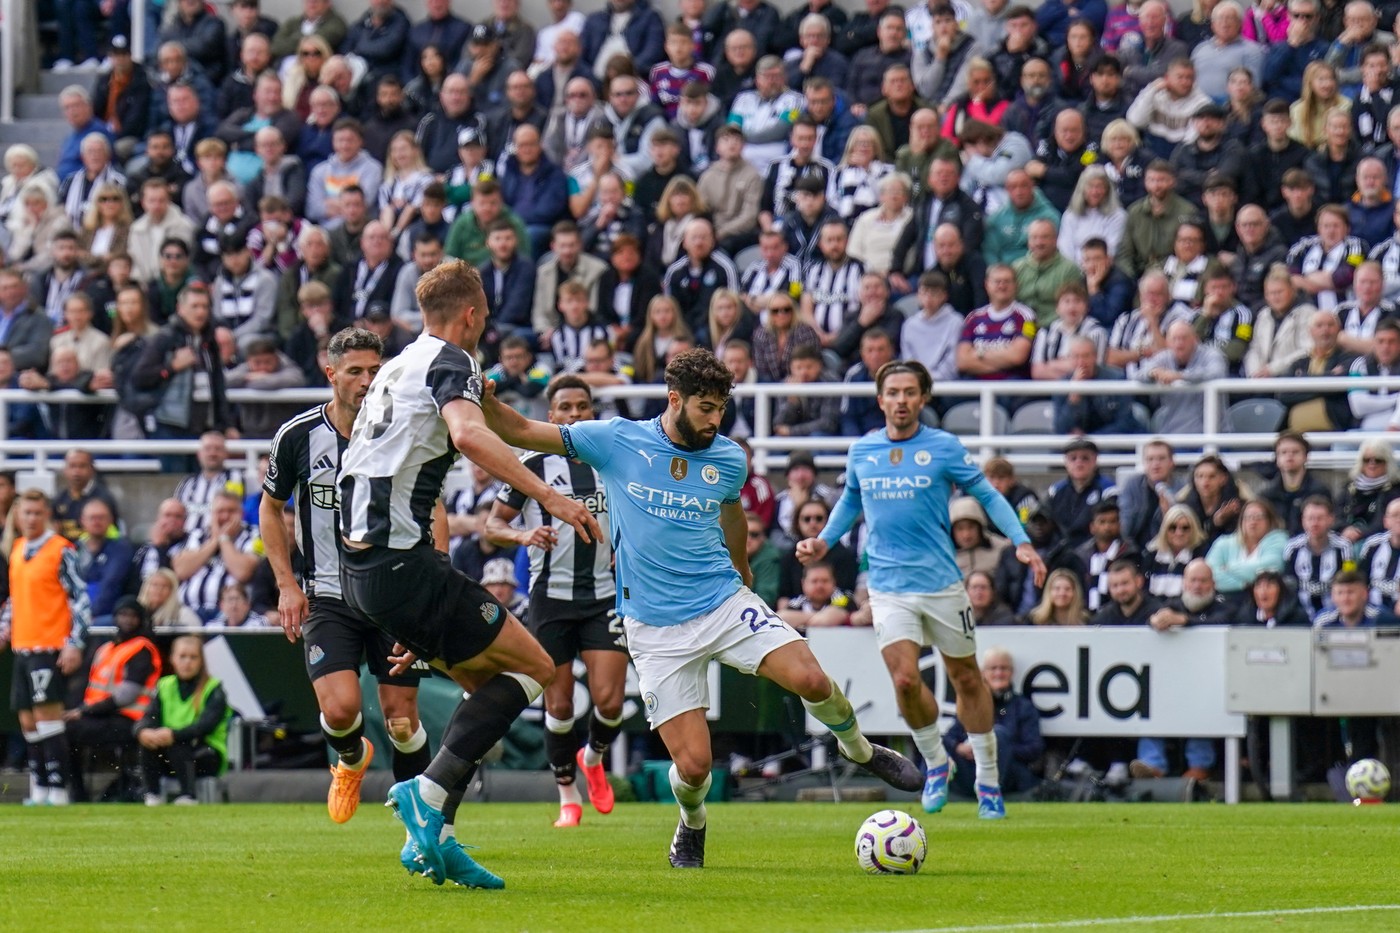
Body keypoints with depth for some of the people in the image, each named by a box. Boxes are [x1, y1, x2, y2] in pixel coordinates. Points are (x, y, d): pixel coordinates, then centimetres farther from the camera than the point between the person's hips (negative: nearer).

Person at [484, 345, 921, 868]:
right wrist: (482, 398, -21)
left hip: (724, 603, 2)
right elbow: (519, 432, -3)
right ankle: (691, 825, 28)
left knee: (810, 680, -23)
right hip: (655, 627, -2)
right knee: (693, 765, -10)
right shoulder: (616, 441, -6)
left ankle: (859, 749, 10)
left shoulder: (729, 459, 2)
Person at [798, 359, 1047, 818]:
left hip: (941, 582, -1)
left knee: (966, 678, 8)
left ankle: (988, 781, 22)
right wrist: (824, 541, 11)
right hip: (888, 586, 1)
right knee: (905, 679, -14)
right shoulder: (861, 452, 5)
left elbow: (987, 494, 2)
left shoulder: (944, 448, -4)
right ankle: (934, 763, 12)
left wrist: (1022, 542, -8)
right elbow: (851, 500, 23)